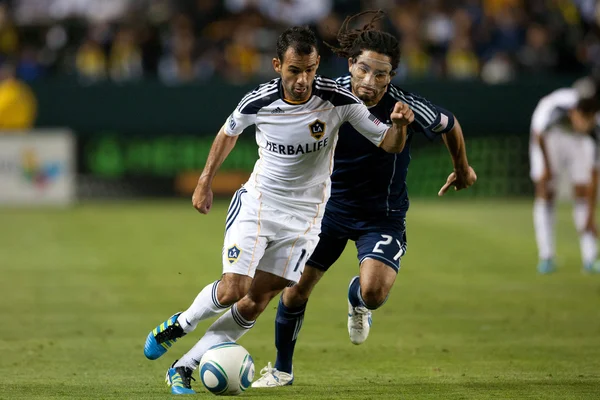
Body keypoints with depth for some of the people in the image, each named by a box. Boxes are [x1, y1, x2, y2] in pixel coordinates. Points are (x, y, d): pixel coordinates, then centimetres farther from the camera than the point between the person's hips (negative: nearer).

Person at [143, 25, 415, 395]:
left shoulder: (338, 100, -17)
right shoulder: (257, 103, -15)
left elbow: (389, 144, -12)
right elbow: (229, 132, 8)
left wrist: (399, 125, -34)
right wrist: (205, 181, 14)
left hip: (305, 214, 1)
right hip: (258, 200, -1)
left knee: (256, 302, -1)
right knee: (232, 290, -14)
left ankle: (185, 368, 9)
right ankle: (180, 324, 17)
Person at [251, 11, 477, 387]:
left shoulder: (408, 107, -23)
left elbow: (450, 125, -1)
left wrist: (462, 169, 15)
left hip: (382, 215, -2)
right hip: (331, 203, 2)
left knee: (374, 291, -25)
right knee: (296, 287, 4)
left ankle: (357, 298, 16)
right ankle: (282, 369, 29)